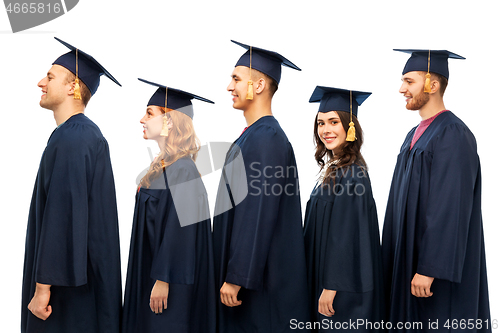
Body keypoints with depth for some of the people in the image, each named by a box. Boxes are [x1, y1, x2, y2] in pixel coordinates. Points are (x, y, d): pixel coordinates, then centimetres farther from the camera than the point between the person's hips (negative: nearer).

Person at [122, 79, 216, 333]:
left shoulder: (181, 170, -19)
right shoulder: (165, 165, 10)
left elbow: (178, 227, -22)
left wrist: (163, 280, -22)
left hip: (172, 273, -9)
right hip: (152, 269, 10)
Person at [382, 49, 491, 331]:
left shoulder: (453, 135, -16)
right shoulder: (416, 135, 14)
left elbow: (450, 209, -22)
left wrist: (429, 269, -24)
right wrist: (398, 262, 16)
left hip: (441, 263, -9)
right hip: (409, 260, 9)